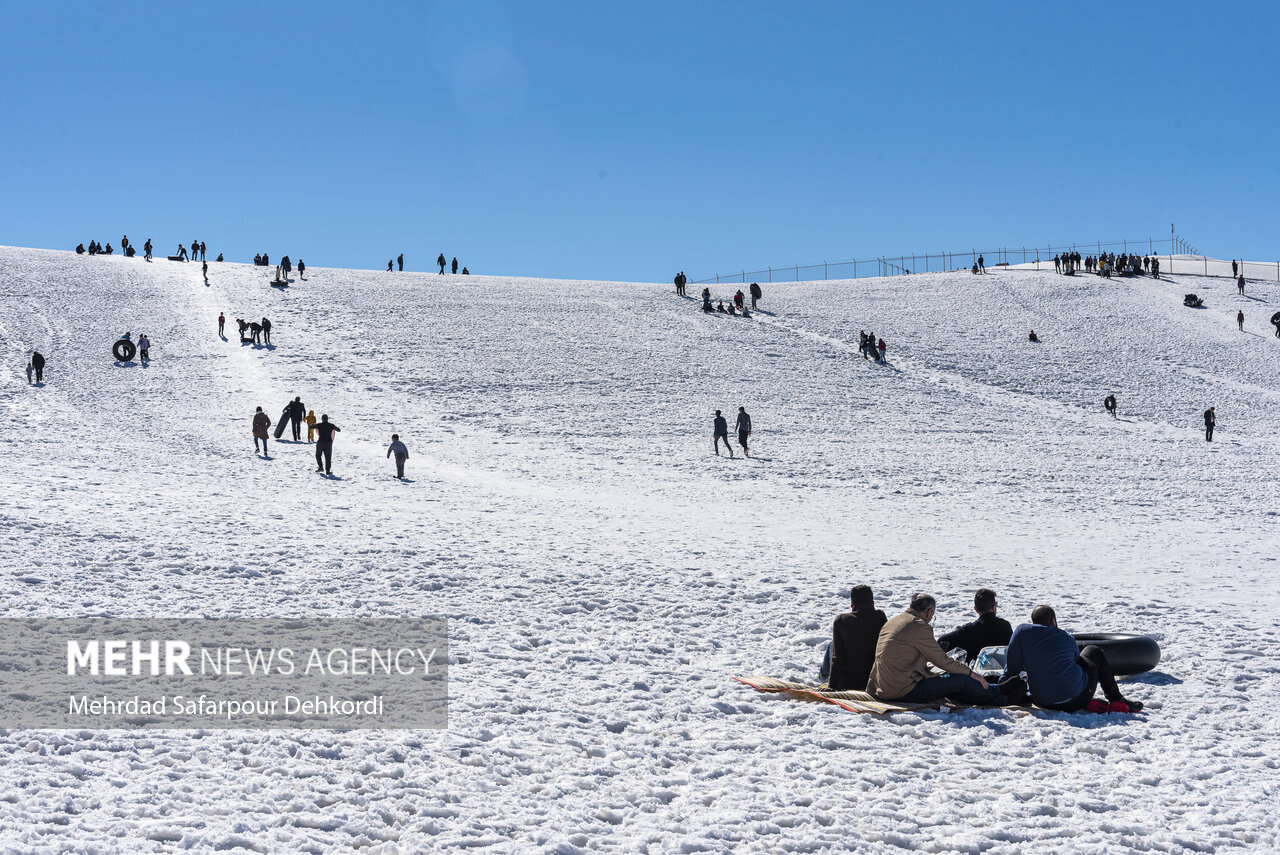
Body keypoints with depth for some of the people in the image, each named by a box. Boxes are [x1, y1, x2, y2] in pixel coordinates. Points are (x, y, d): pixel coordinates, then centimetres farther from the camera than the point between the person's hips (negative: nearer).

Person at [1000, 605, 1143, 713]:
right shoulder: (1067, 637, 7)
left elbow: (1012, 668, -1)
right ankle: (1117, 700, 29)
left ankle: (1089, 703, 15)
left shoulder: (1022, 631, 3)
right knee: (1094, 652, 26)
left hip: (1042, 702, 1)